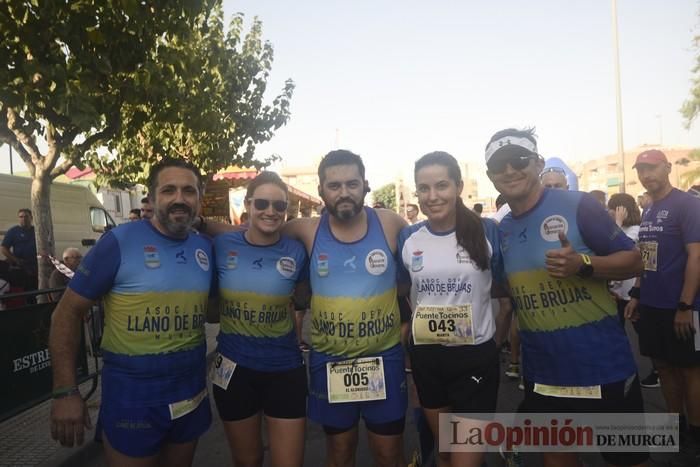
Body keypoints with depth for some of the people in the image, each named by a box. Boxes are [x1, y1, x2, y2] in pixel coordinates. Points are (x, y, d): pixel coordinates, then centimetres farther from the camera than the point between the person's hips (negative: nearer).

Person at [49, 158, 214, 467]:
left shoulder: (207, 247, 1)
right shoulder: (120, 241, -13)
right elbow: (68, 312, -9)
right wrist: (65, 392, -13)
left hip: (192, 391, 5)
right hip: (132, 394, -4)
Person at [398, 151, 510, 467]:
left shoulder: (487, 232, -8)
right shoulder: (407, 238, -2)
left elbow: (507, 291, 2)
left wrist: (497, 338, -1)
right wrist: (405, 332, 5)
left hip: (477, 356, -2)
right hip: (426, 357, 3)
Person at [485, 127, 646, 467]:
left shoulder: (578, 206, -11)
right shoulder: (501, 231, 5)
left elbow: (634, 261, -9)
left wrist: (583, 264, -26)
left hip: (602, 368, -5)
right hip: (541, 374, 5)